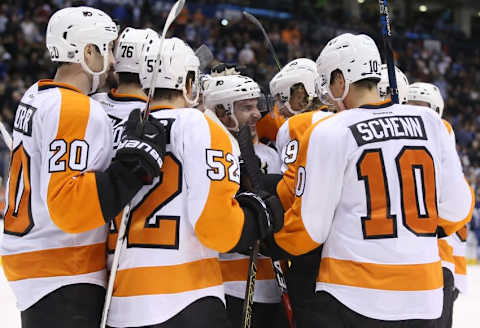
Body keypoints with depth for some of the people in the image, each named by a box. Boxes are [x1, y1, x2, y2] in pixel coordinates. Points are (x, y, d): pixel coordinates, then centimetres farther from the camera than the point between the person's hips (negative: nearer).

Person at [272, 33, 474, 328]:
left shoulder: (329, 134, -8)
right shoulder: (430, 123, 4)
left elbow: (309, 227, -4)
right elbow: (457, 209, 7)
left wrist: (273, 241, 17)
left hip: (353, 297, -4)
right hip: (424, 298, 5)